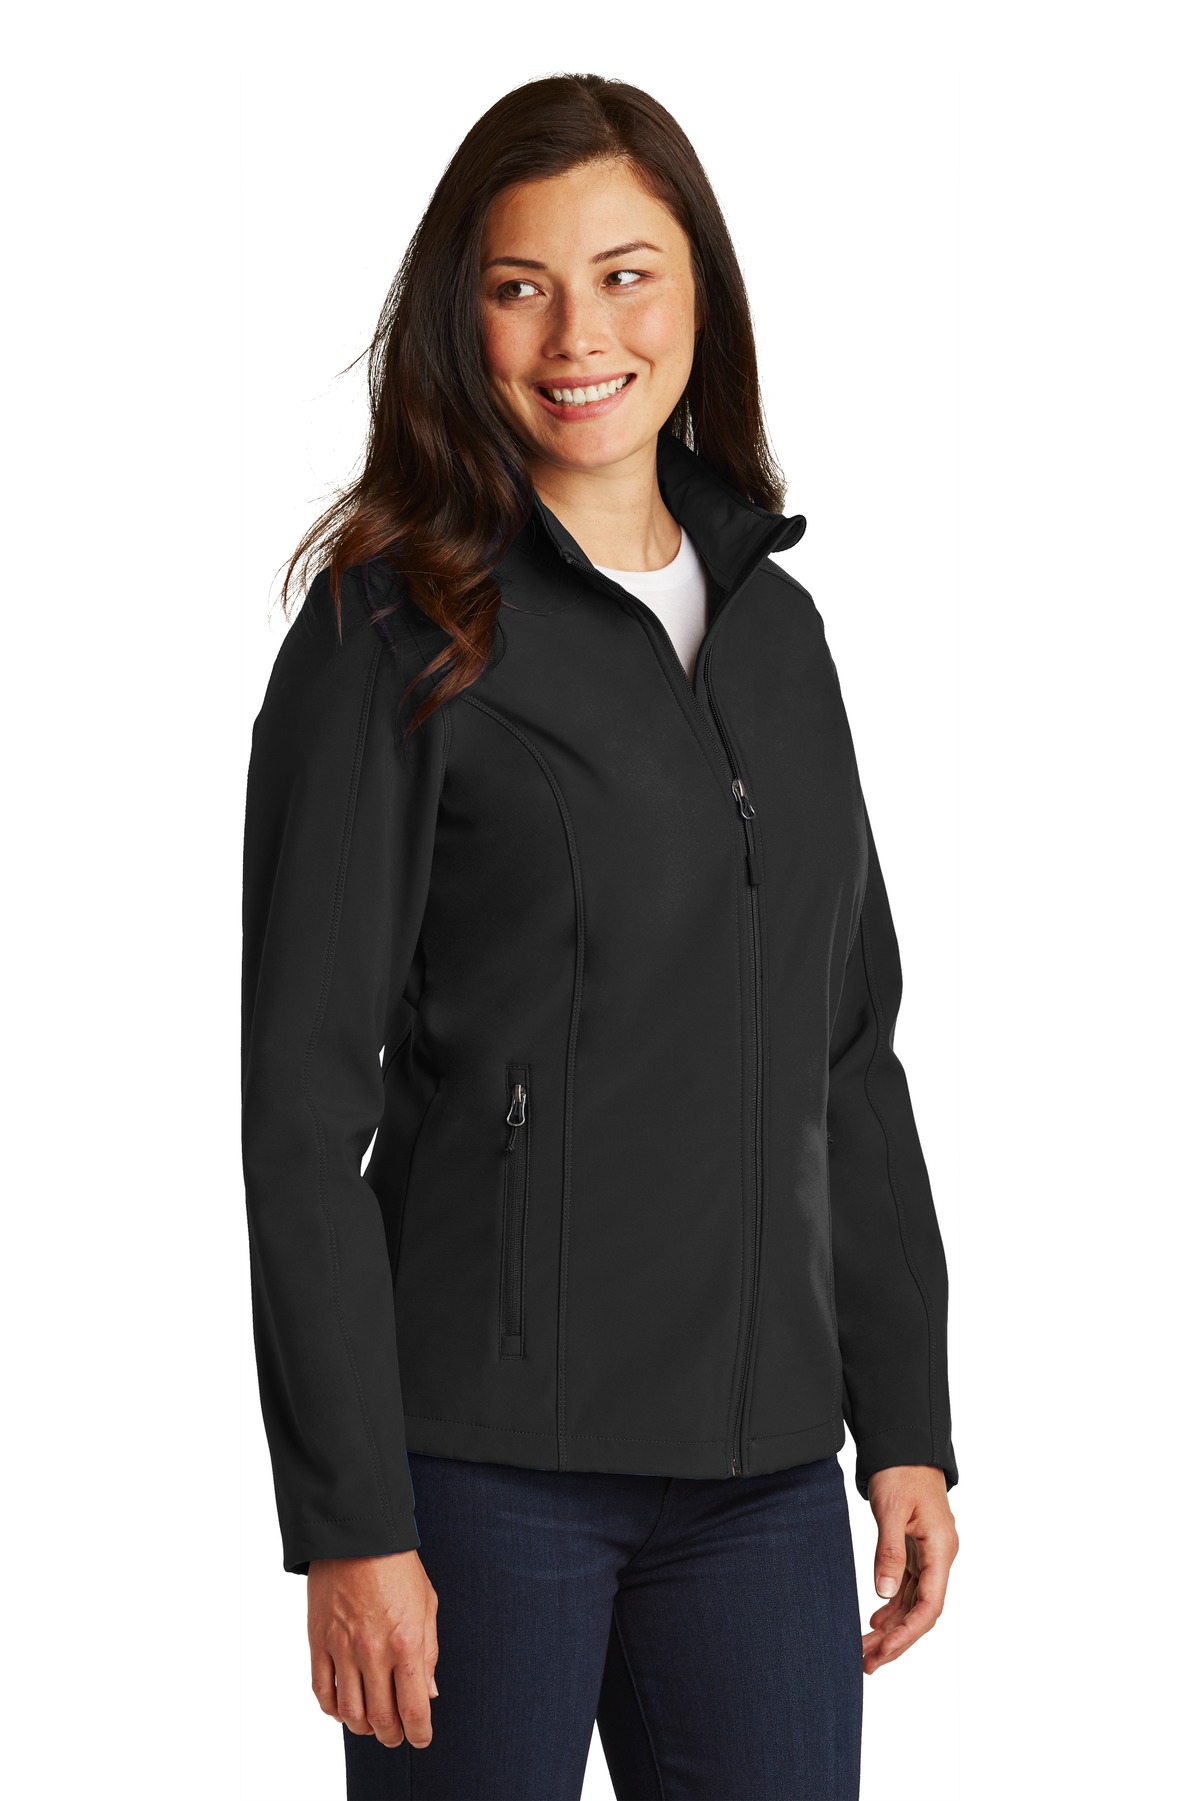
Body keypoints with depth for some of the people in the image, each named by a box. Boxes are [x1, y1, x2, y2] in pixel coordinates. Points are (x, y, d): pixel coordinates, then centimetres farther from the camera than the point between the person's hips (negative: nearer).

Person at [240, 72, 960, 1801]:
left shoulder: (773, 623, 12)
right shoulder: (394, 635, -5)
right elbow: (306, 1103, -9)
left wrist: (908, 1422, 10)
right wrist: (349, 1519, -13)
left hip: (762, 1459, 5)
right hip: (488, 1456, -5)